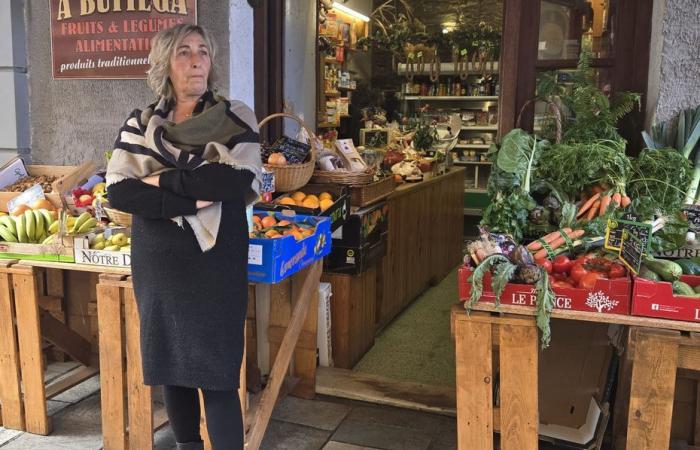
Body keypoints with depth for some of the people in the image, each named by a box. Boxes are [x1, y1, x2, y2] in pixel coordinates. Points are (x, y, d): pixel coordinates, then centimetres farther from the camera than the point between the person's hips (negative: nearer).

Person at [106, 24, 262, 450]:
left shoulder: (236, 117, -1)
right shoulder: (139, 124, 6)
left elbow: (240, 182, -17)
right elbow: (118, 192, -7)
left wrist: (162, 180, -13)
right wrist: (194, 197, -18)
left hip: (216, 265, -3)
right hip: (157, 266, 3)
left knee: (217, 377, -3)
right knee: (170, 367, 14)